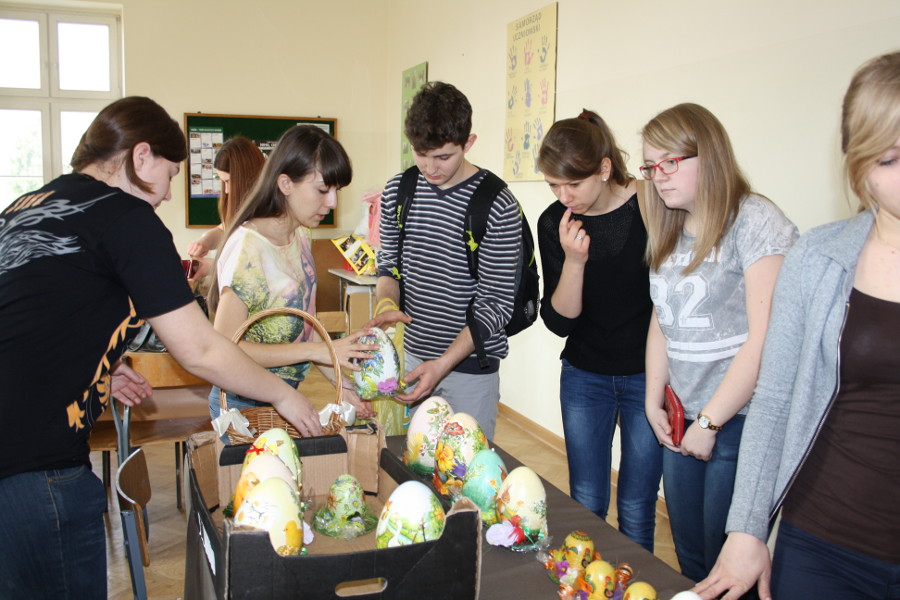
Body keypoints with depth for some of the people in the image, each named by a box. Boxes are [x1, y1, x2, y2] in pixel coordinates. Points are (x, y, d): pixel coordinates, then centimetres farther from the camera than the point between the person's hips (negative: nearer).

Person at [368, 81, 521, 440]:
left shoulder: (499, 207, -16)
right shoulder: (397, 191, 0)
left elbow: (497, 304, -15)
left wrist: (443, 364, -23)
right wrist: (387, 303, -12)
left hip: (471, 367, -4)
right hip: (412, 356, 4)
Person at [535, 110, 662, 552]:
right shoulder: (554, 223, -6)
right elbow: (559, 322, -8)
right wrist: (573, 261, -23)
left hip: (648, 376, -2)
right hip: (585, 377, 3)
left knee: (636, 511, 6)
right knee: (586, 504, 10)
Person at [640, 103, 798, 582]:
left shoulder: (754, 220, -12)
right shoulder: (668, 232, 12)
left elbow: (765, 340, -17)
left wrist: (709, 422, -13)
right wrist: (654, 402, 9)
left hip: (739, 421, -7)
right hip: (681, 420, 7)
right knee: (689, 559, 15)